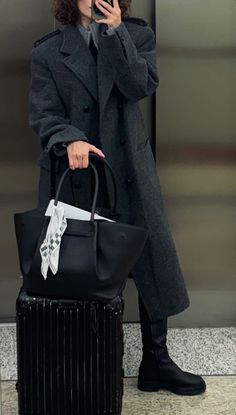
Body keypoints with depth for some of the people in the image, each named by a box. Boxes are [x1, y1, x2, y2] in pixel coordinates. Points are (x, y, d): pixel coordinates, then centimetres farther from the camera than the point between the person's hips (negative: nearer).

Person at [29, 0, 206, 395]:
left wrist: (115, 33, -16)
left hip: (129, 171, 1)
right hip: (73, 176, -1)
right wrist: (70, 140, -23)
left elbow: (141, 86, -8)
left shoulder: (137, 35, 8)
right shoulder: (46, 51, 5)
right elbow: (43, 115, -3)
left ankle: (156, 363, 15)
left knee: (153, 260, 0)